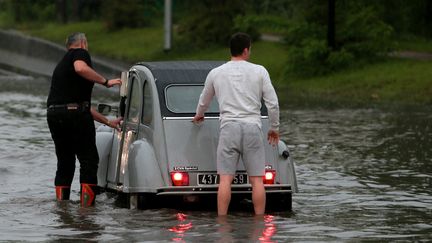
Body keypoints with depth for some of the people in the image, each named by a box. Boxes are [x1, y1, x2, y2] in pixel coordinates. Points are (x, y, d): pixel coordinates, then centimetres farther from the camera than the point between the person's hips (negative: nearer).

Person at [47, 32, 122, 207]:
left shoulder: (61, 65, 29)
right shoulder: (80, 53, 5)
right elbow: (81, 68, -23)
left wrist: (108, 122, 35)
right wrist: (106, 82, -13)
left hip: (53, 113, 8)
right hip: (75, 113, -8)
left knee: (64, 162, 15)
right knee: (89, 160, 0)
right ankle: (87, 205, -5)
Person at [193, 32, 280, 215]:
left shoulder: (216, 73, 11)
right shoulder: (259, 71, 6)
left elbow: (204, 101, 27)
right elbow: (273, 103, 3)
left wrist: (199, 115, 48)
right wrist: (274, 128, 17)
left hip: (228, 127, 1)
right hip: (252, 128, -1)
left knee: (225, 179, -3)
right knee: (256, 179, 1)